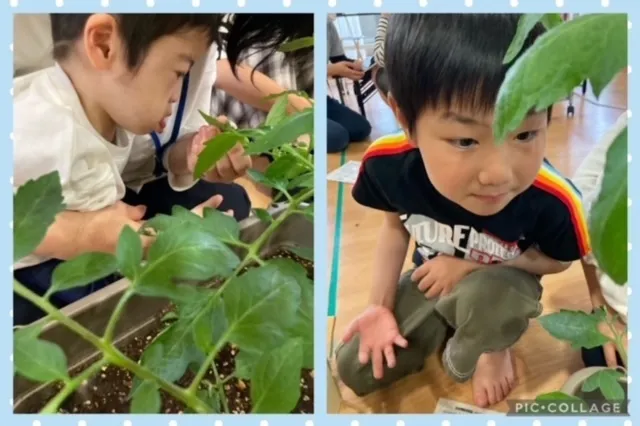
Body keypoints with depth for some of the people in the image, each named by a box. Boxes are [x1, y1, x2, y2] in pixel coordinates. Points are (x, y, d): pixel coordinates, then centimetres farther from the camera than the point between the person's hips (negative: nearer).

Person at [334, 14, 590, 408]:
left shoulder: (551, 200, -36)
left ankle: (490, 346, -1)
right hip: (429, 281, 3)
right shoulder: (389, 164, -30)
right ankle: (450, 328, 19)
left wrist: (472, 267, -24)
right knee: (355, 372, 0)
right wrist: (381, 305, -9)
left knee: (487, 297, -39)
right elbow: (395, 224, -6)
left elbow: (556, 260, -12)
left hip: (500, 285, -2)